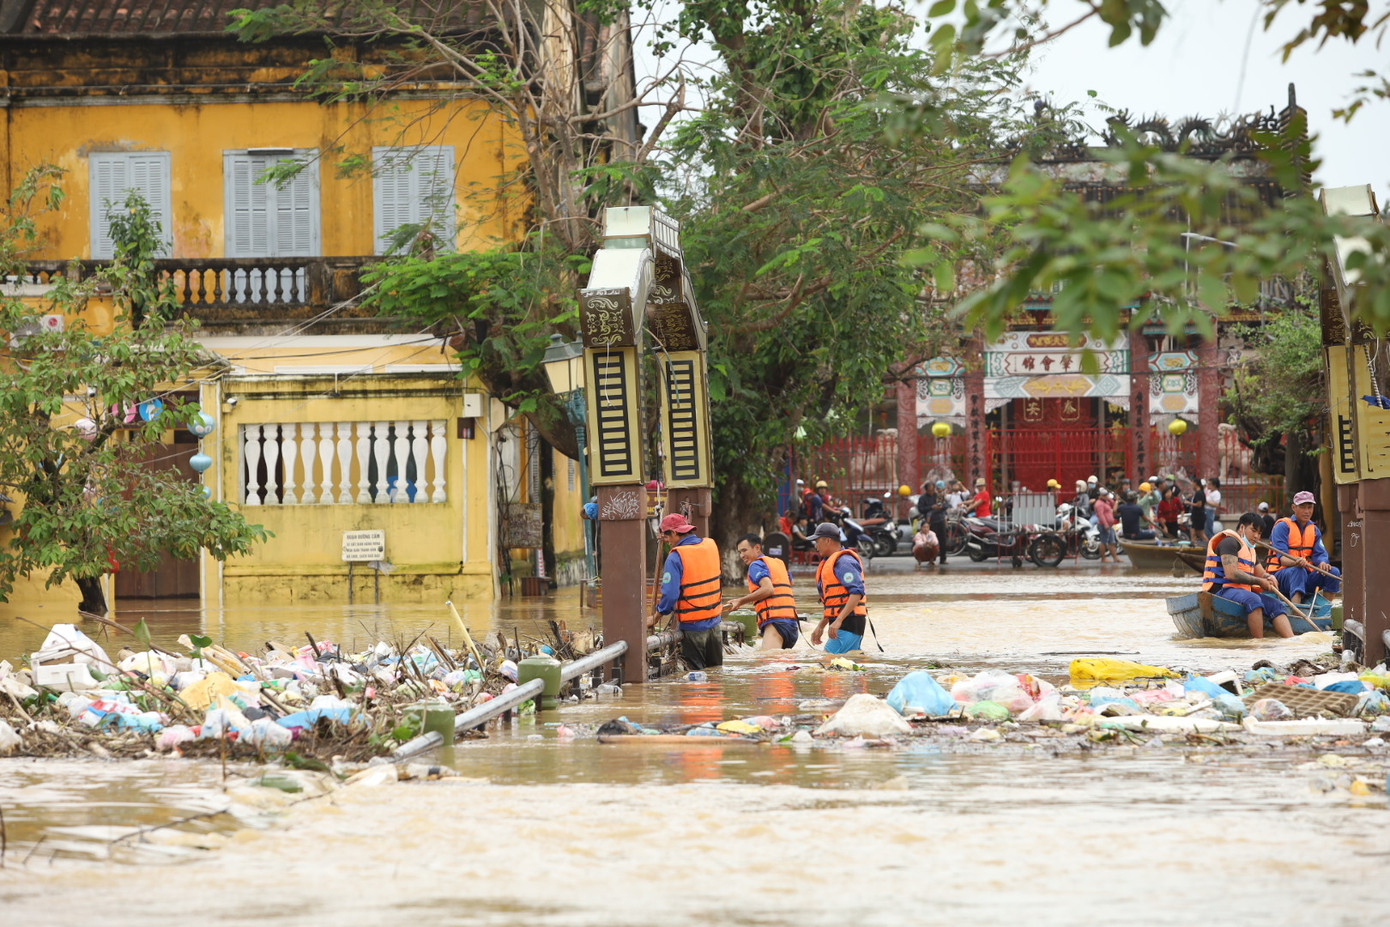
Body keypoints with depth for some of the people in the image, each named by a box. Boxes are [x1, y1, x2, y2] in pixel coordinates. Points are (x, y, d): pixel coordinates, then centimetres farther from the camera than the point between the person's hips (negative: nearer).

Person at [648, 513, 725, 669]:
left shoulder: (675, 557, -19)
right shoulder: (711, 546, 2)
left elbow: (670, 595, -22)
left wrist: (655, 618, -9)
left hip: (693, 626, -6)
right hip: (714, 621, 6)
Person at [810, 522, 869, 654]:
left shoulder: (843, 561, -12)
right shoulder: (828, 563, 21)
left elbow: (857, 593, -23)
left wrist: (838, 621, -28)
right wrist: (820, 627, 23)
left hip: (849, 622, -11)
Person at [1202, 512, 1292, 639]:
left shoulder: (1250, 550, 26)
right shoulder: (1230, 542, -7)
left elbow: (1261, 574, 26)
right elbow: (1231, 574, -18)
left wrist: (1269, 578, 0)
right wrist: (1259, 582, -12)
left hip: (1242, 592, 10)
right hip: (1222, 591, -10)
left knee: (1276, 605, -7)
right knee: (1253, 600, -36)